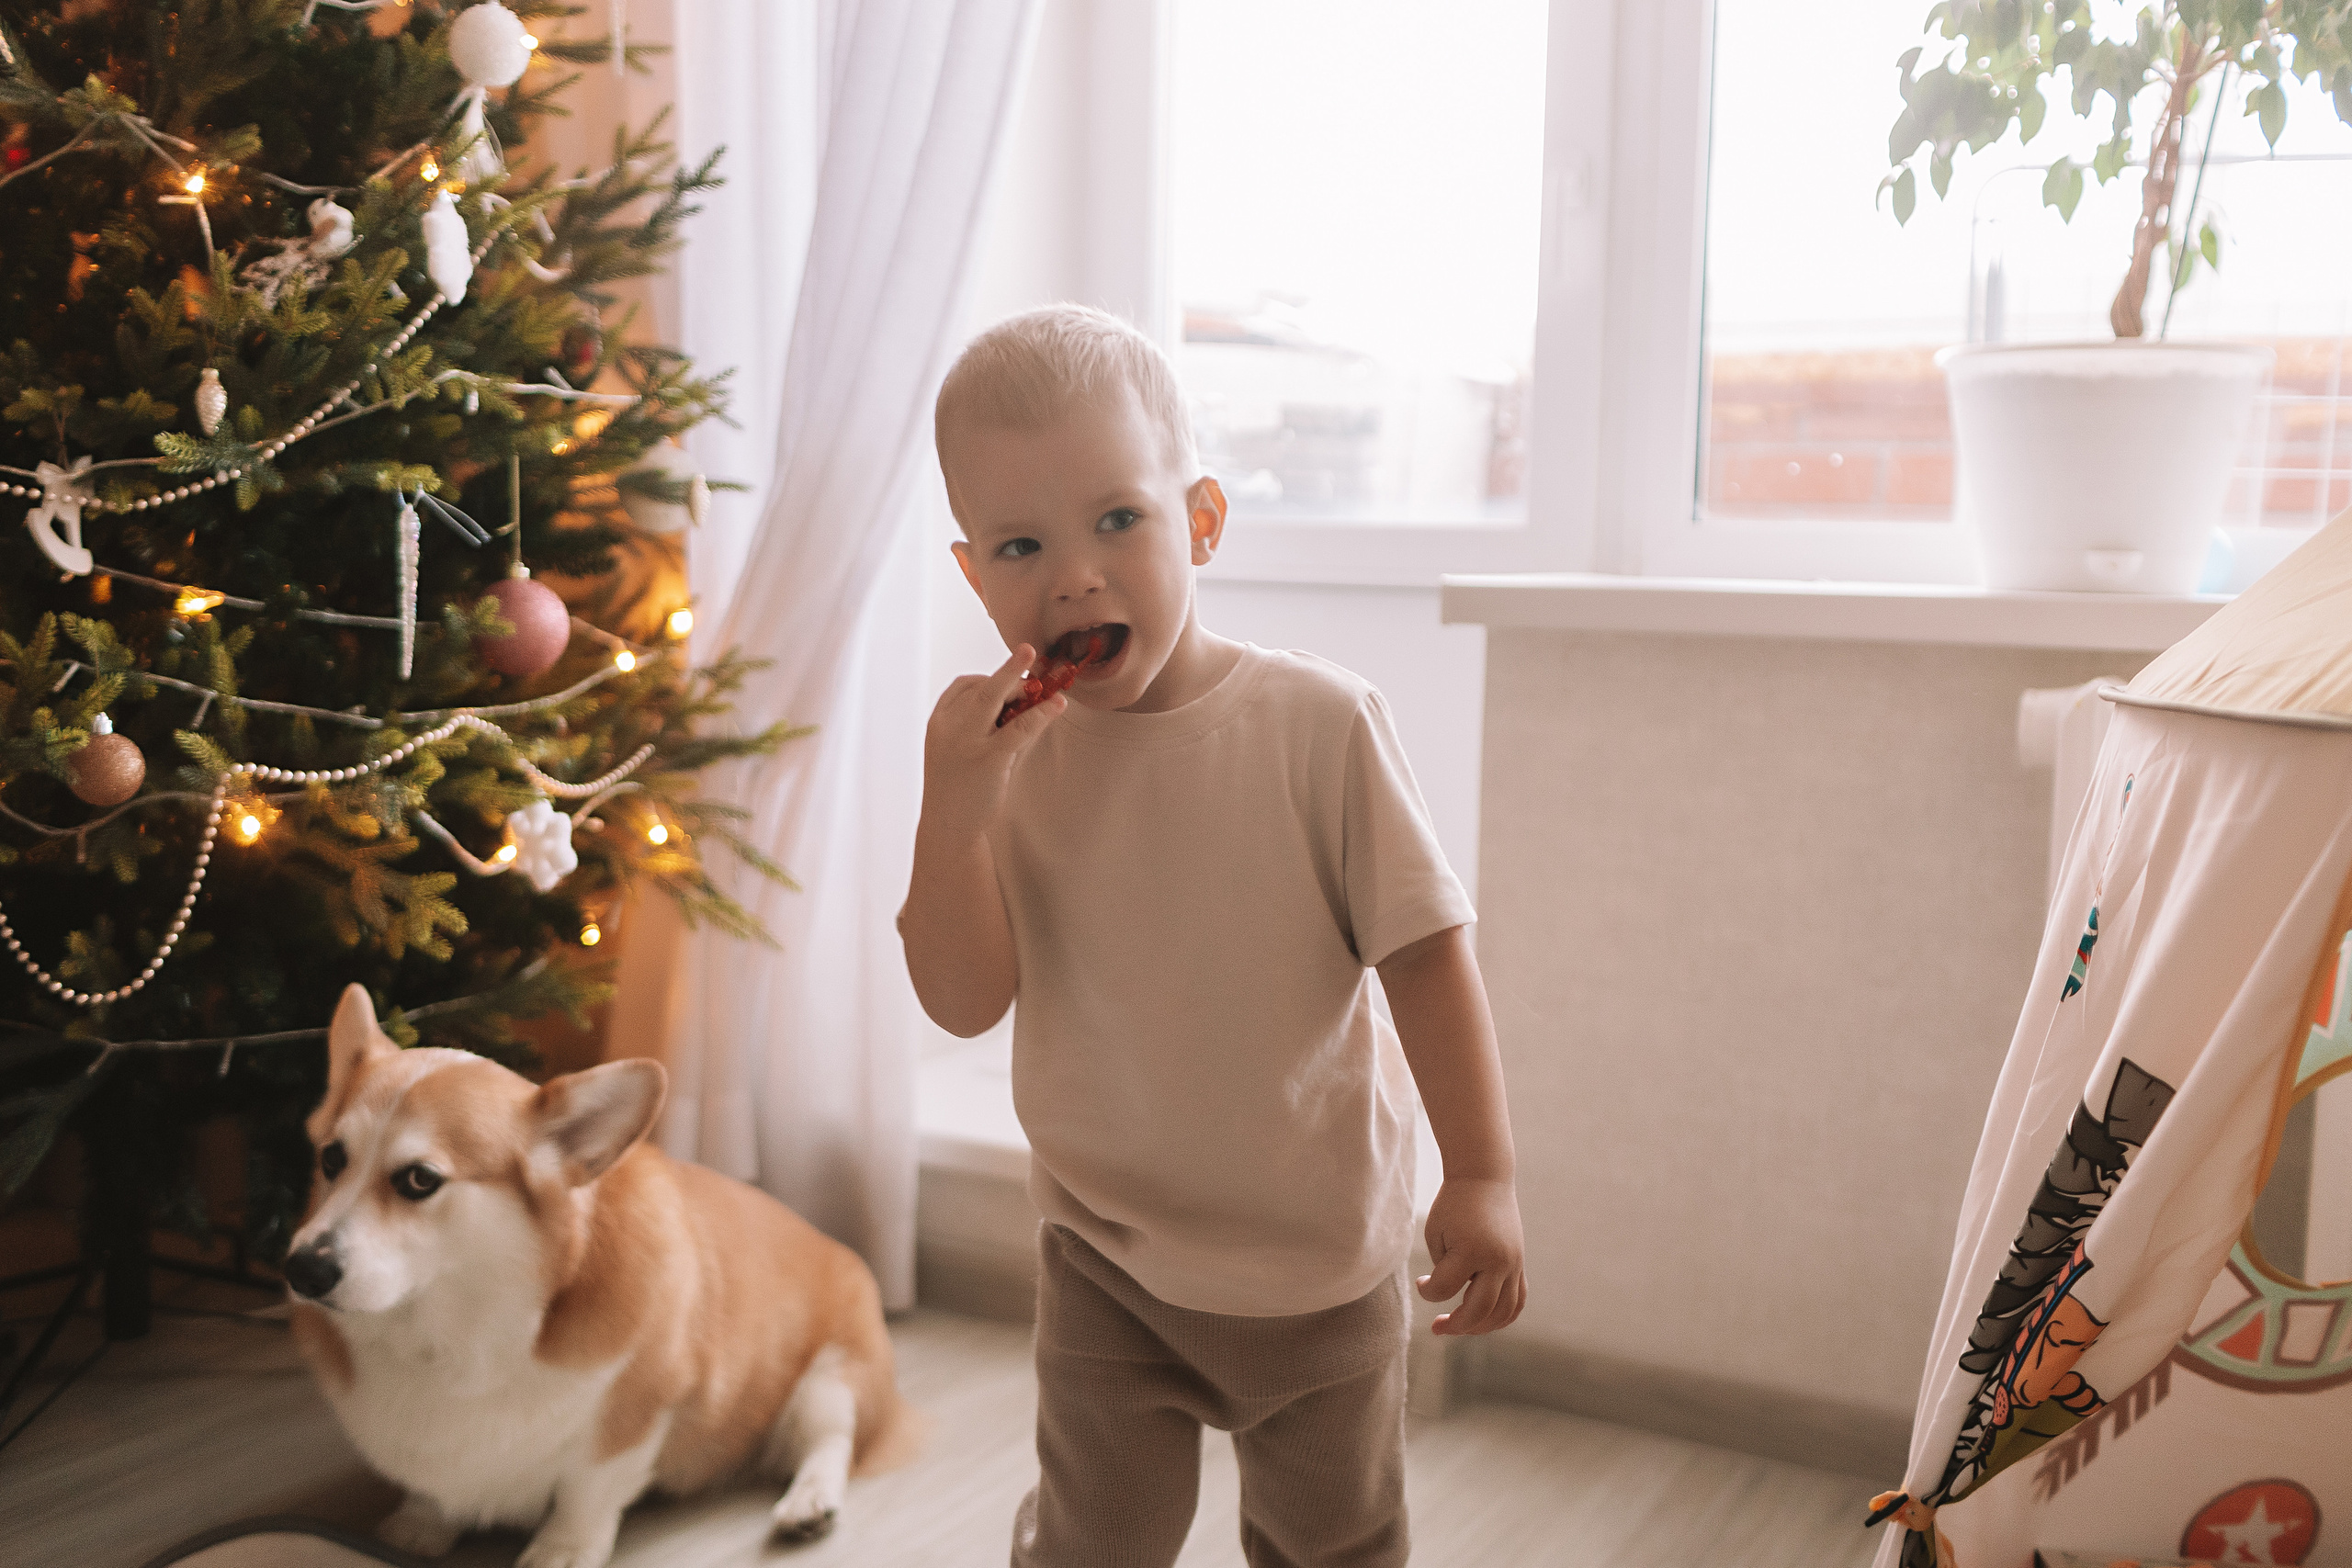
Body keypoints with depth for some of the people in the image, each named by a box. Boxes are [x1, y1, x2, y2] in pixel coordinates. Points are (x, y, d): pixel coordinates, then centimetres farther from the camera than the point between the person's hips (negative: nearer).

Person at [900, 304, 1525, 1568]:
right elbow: (964, 1002, -14)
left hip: (1323, 1257, -1)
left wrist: (1482, 1174, -14)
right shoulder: (1005, 760, -9)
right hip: (1107, 1267, 1)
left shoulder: (1316, 725, -16)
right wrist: (952, 811, -28)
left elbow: (1422, 948, -12)